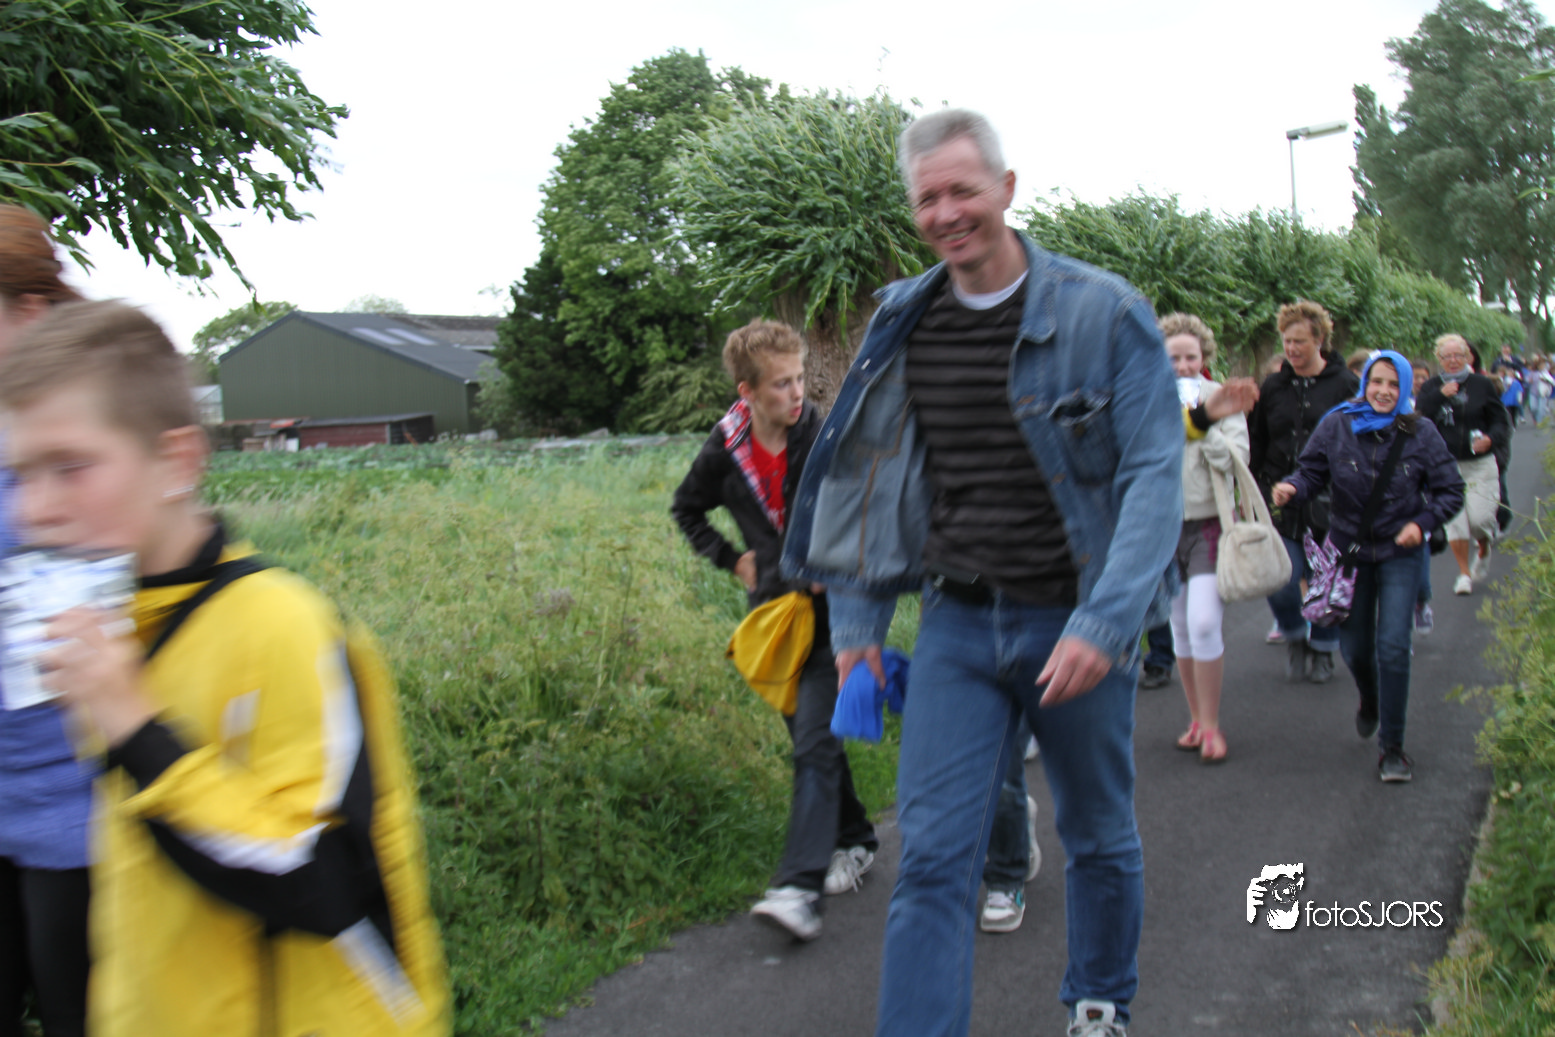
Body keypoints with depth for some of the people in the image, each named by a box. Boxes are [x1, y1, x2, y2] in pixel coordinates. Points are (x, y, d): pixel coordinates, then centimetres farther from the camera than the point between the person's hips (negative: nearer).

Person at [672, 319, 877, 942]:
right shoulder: (726, 451, -3)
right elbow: (687, 510, 16)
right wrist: (731, 560, 5)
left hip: (832, 609, -4)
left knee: (815, 743, -12)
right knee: (810, 735, 14)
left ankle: (800, 886, -14)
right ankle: (854, 840, 34)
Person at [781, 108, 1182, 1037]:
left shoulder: (1105, 313, -8)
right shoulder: (903, 326, 4)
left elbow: (1155, 474, -13)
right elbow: (869, 477, 12)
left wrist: (1103, 623, -23)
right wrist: (858, 620, 7)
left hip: (1074, 625, -2)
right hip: (958, 626, 2)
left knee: (1100, 837, 18)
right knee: (933, 859, -4)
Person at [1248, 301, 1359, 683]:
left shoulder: (1345, 385, 0)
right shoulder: (1272, 387, 8)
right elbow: (1256, 446, 13)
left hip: (1329, 504, -1)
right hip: (1280, 503, 2)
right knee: (1280, 581, -8)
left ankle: (1322, 649, 28)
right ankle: (1294, 637, 20)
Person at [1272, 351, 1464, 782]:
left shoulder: (1421, 435, -7)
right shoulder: (1336, 426, -7)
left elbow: (1451, 491, 0)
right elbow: (1312, 471, -3)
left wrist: (1422, 523, -16)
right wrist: (1292, 488, -26)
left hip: (1399, 553, -1)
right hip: (1349, 549, 2)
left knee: (1393, 646, -12)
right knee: (1354, 647, 11)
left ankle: (1391, 745, 2)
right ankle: (1370, 702, 47)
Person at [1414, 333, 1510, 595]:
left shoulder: (1482, 384, 3)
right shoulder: (1431, 387, 4)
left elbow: (1500, 420, 4)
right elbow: (1419, 418, -10)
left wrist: (1491, 438, -16)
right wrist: (1440, 395, -20)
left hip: (1480, 464, -1)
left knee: (1479, 517, -8)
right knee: (1454, 519, -2)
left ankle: (1484, 549, 28)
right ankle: (1464, 573, 14)